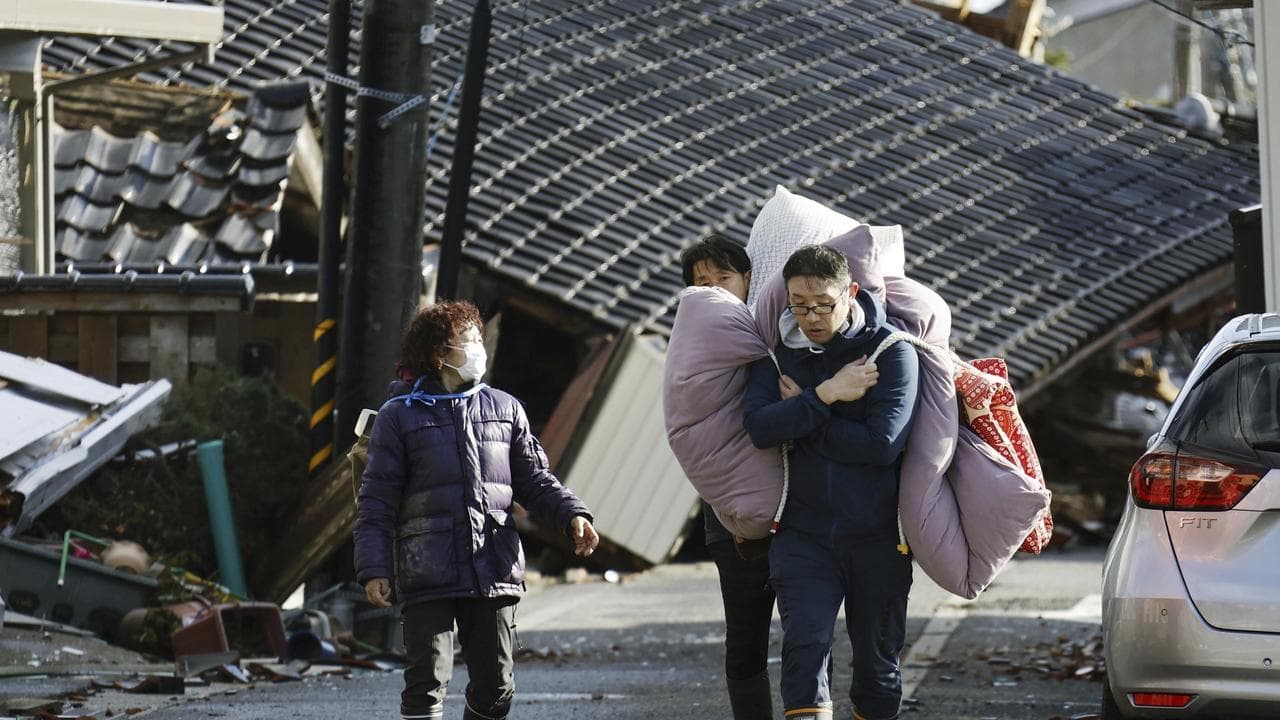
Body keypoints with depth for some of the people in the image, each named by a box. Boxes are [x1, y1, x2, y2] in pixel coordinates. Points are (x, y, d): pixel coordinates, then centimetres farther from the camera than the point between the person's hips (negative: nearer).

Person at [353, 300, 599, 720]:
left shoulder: (504, 409, 13)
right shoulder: (400, 416, 2)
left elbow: (534, 480, 16)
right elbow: (376, 502, 1)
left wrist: (572, 515, -3)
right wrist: (374, 569, -9)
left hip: (493, 573, 4)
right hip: (427, 574, -4)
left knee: (495, 685, 7)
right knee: (428, 683, -11)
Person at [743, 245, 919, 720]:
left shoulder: (893, 353, -8)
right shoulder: (779, 354, 3)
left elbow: (883, 443, -19)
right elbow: (759, 427, -12)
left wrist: (800, 417, -12)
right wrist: (824, 396, -22)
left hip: (877, 537, -1)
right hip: (803, 533, 1)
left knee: (878, 659, 10)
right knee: (805, 646, -16)